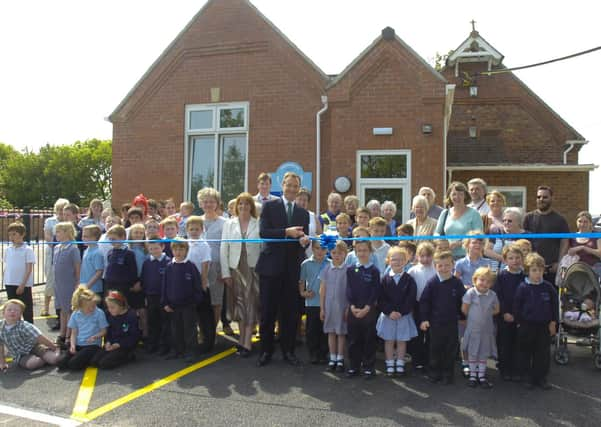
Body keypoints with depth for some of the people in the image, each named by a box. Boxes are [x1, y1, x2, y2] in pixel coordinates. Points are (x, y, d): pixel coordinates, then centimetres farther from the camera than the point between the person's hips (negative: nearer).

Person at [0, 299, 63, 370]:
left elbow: (39, 338, -18)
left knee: (54, 359, -24)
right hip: (21, 356, 2)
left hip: (34, 347, -2)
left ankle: (57, 350, 12)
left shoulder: (24, 326, -20)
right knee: (31, 364, -34)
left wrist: (54, 347, -15)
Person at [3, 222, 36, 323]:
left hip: (24, 285, -5)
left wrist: (22, 285, -15)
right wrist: (6, 281, 5)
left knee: (27, 310, 3)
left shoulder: (27, 250, -10)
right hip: (10, 284, 5)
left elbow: (29, 269, -11)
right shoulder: (8, 249, 6)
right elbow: (6, 267, 13)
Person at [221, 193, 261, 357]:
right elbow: (223, 248, 4)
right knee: (239, 305, 8)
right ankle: (243, 340, 20)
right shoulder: (229, 224, 6)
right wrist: (225, 272, -1)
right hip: (235, 269, 2)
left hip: (253, 269, -2)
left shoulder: (259, 224, -1)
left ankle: (247, 343, 3)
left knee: (251, 305, -2)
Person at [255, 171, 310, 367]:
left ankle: (288, 351, 20)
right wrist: (286, 232, -20)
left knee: (290, 312, 8)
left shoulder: (303, 213, 13)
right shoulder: (269, 206, 1)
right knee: (268, 311, 5)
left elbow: (303, 238, 9)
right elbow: (263, 232, -10)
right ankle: (266, 350, 18)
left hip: (292, 268, 3)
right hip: (271, 265, -3)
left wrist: (305, 240, -14)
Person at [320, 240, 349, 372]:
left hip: (343, 306, -2)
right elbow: (322, 289, 5)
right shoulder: (326, 269, 2)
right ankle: (332, 359, 19)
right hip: (329, 305, 3)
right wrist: (322, 308, 5)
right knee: (331, 332, 9)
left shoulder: (348, 269, -6)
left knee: (341, 332, 6)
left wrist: (349, 308, -7)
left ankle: (340, 359, 16)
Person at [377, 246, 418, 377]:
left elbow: (411, 299, -8)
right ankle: (390, 365, 18)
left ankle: (400, 365, 20)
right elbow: (380, 299, -5)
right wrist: (389, 312, -15)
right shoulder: (385, 279, -1)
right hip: (388, 315, 1)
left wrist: (400, 312, -16)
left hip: (404, 316, -1)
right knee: (389, 340, 8)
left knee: (402, 341, 8)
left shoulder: (409, 280, -3)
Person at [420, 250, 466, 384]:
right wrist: (424, 319, -7)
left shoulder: (457, 283, -5)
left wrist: (462, 317, 9)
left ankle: (448, 373, 24)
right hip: (435, 322, -1)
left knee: (451, 349, 10)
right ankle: (434, 372, 24)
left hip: (452, 323, 1)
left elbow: (463, 302, 6)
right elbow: (424, 301, -4)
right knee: (435, 349, 10)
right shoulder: (432, 283, -8)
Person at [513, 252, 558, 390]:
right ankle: (528, 377, 23)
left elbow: (554, 305, 4)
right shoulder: (523, 287, -10)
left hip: (544, 326, 2)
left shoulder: (548, 287, -4)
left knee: (543, 354, 9)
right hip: (527, 326, -1)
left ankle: (541, 378, 22)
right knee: (526, 353, 9)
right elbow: (517, 306, -4)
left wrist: (553, 322, 4)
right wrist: (519, 322, -4)